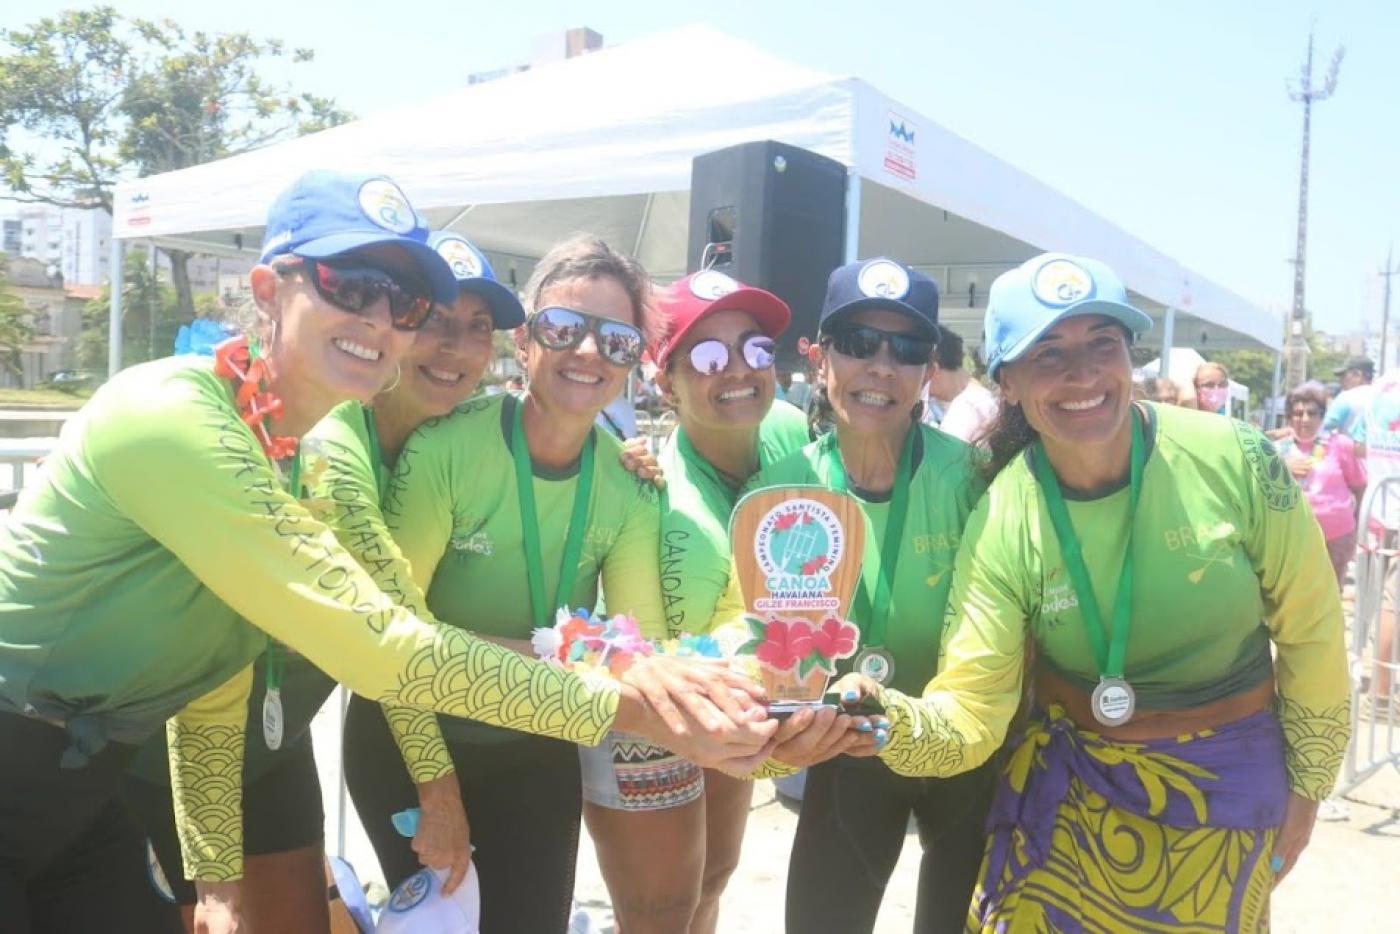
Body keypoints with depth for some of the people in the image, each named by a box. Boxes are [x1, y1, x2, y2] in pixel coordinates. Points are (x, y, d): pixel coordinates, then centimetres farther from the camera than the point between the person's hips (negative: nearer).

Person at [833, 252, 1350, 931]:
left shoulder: (1233, 461, -20)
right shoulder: (1000, 526, -19)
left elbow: (1310, 630, -5)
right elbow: (969, 713, -20)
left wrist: (1306, 787, 4)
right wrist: (891, 722, -42)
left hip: (1228, 783, 1)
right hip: (1072, 785, 0)